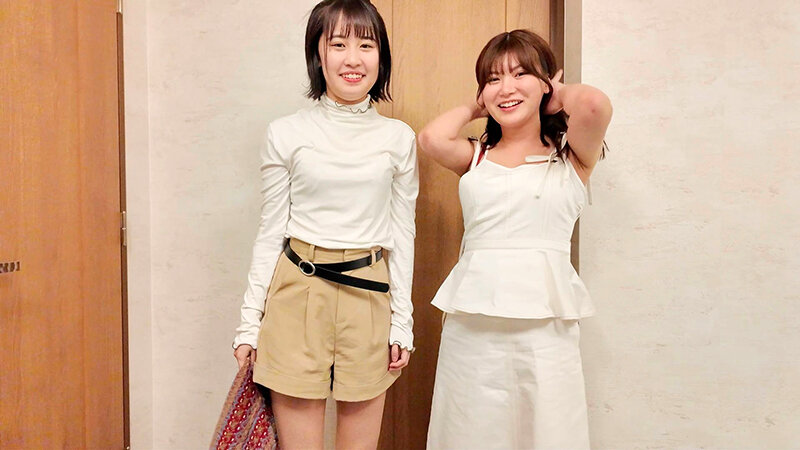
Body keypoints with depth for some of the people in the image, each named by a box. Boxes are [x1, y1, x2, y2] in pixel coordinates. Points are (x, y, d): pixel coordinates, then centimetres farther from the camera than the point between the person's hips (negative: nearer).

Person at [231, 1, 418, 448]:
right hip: (297, 293, -1)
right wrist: (250, 323, 3)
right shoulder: (286, 134, 1)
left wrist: (402, 321, 4)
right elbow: (271, 231, 4)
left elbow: (402, 234, 7)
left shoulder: (398, 137, 4)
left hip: (368, 295, 1)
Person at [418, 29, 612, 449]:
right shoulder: (476, 156, 11)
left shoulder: (571, 155, 4)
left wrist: (559, 95, 6)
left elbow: (595, 104, -16)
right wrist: (476, 107, 10)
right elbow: (431, 138, -9)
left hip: (545, 324, -2)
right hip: (471, 324, 2)